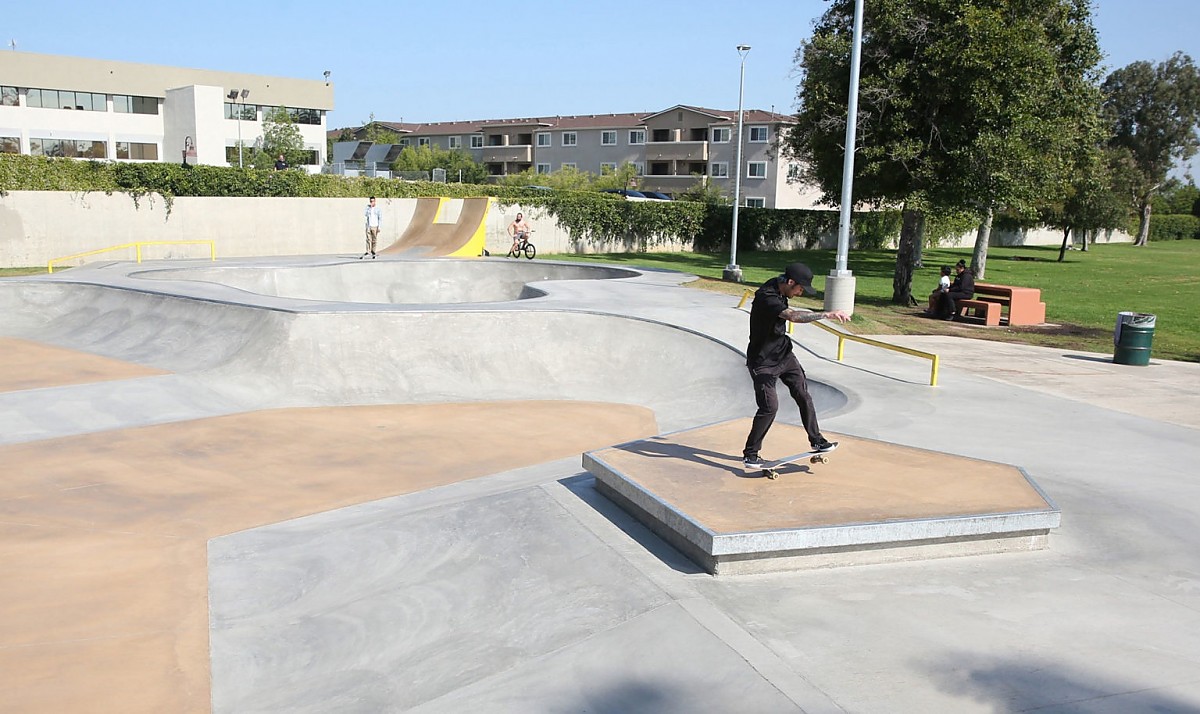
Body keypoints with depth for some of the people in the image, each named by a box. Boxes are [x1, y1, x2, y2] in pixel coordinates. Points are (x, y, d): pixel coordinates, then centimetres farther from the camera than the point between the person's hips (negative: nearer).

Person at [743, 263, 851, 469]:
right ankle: (750, 453, 2)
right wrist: (827, 315, -45)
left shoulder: (779, 290, 1)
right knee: (769, 406, -12)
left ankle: (816, 440, 22)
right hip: (763, 361, -9)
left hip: (783, 354, 9)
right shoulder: (766, 297, -30)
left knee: (803, 395, 9)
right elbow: (793, 316, -44)